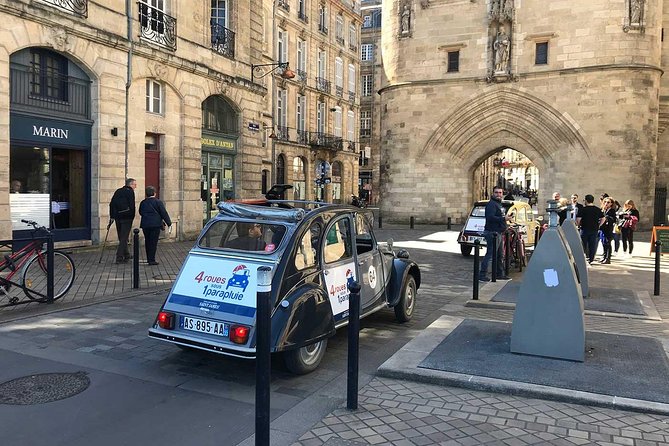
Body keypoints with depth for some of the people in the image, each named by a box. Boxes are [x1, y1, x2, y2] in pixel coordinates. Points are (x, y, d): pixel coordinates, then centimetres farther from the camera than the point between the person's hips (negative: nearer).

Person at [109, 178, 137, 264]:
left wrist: (112, 216, 10)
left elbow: (111, 204, 10)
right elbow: (132, 205, -16)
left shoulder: (118, 191, 13)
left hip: (118, 217, 7)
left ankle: (126, 255, 30)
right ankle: (119, 258, -9)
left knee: (122, 237, 17)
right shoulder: (130, 191, -8)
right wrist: (132, 216, -5)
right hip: (126, 217, -7)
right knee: (124, 238, -4)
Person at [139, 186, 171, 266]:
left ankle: (149, 259, 21)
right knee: (153, 242, -3)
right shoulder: (158, 202, -6)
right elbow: (164, 213, -6)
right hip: (155, 224, -4)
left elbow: (140, 212, 18)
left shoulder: (143, 202, 7)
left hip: (145, 225, 4)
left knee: (147, 242, 14)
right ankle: (151, 260, -5)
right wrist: (169, 223, -1)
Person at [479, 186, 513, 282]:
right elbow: (490, 217, -26)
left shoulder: (499, 204, 20)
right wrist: (504, 218, -24)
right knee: (490, 254, -11)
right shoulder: (491, 204, -13)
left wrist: (506, 217, 14)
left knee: (499, 255, 17)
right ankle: (482, 275, -9)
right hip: (492, 233, -11)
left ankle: (500, 274, 28)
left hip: (498, 233, 11)